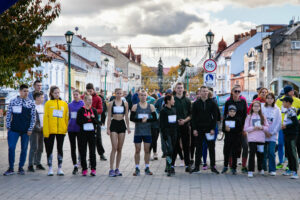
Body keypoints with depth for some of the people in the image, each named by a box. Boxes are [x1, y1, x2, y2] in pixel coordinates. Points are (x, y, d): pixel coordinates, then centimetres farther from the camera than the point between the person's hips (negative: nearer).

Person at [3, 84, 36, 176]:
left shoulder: (31, 103, 3)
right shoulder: (13, 102, 3)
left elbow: (33, 117, 4)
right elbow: (8, 114, 6)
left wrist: (30, 129, -2)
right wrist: (8, 126, 1)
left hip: (26, 130, 1)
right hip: (14, 129, -1)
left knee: (24, 149, 6)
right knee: (11, 148, -7)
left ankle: (21, 168, 16)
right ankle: (11, 168, 2)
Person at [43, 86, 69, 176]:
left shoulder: (64, 104, 8)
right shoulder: (48, 103, 1)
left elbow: (66, 117, 10)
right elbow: (45, 117, -3)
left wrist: (66, 128, 1)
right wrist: (46, 131, -9)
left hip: (61, 130, 2)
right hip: (50, 130, -2)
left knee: (60, 149, 7)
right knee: (50, 149, 3)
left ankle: (60, 168, 14)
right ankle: (50, 168, 11)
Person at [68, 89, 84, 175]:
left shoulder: (83, 104, -1)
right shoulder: (70, 105, 9)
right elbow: (68, 116, 17)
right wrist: (67, 126, 12)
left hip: (80, 129, -3)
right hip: (71, 129, 3)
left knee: (80, 147, 1)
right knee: (73, 147, 5)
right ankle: (75, 166, 10)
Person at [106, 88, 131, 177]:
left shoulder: (125, 103, 8)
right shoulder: (111, 103, 2)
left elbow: (126, 116, 12)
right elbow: (109, 117, 2)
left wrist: (128, 127, 6)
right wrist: (108, 128, -5)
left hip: (122, 125, 3)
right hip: (114, 124, -3)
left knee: (120, 148, 5)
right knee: (114, 148, -11)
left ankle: (117, 169, 12)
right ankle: (111, 169, -9)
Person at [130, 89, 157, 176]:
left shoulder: (151, 106, 5)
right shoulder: (135, 106, 2)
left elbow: (155, 118, 1)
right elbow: (131, 118, -6)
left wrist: (147, 120, -15)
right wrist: (141, 120, -18)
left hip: (147, 132, 1)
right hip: (138, 132, -1)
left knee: (147, 150, 6)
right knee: (137, 150, 2)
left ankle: (147, 168, 14)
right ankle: (137, 168, 9)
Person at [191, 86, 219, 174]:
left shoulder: (212, 103, 3)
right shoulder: (196, 103, 4)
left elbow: (215, 116, 1)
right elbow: (193, 117, 4)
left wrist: (213, 128, -7)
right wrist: (194, 129, -5)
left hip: (209, 129, 0)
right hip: (199, 129, 0)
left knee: (211, 148, 2)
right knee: (198, 148, 4)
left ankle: (213, 166, 9)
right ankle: (197, 167, 10)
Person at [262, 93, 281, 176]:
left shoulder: (277, 109, 3)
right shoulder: (262, 108, 1)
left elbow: (279, 123, 2)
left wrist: (272, 132, -5)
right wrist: (265, 131, -8)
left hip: (273, 135, 0)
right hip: (263, 134, 0)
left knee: (271, 152, -6)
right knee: (263, 152, 5)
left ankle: (272, 170, 1)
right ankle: (263, 168, 18)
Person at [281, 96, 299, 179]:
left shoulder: (291, 112, -15)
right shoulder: (287, 111, 13)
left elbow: (296, 123, -21)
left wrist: (286, 126, -15)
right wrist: (284, 126, 9)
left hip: (292, 135, -10)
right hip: (287, 134, 10)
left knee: (293, 153, -9)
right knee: (288, 153, 14)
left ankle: (295, 172, -9)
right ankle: (290, 170, 24)